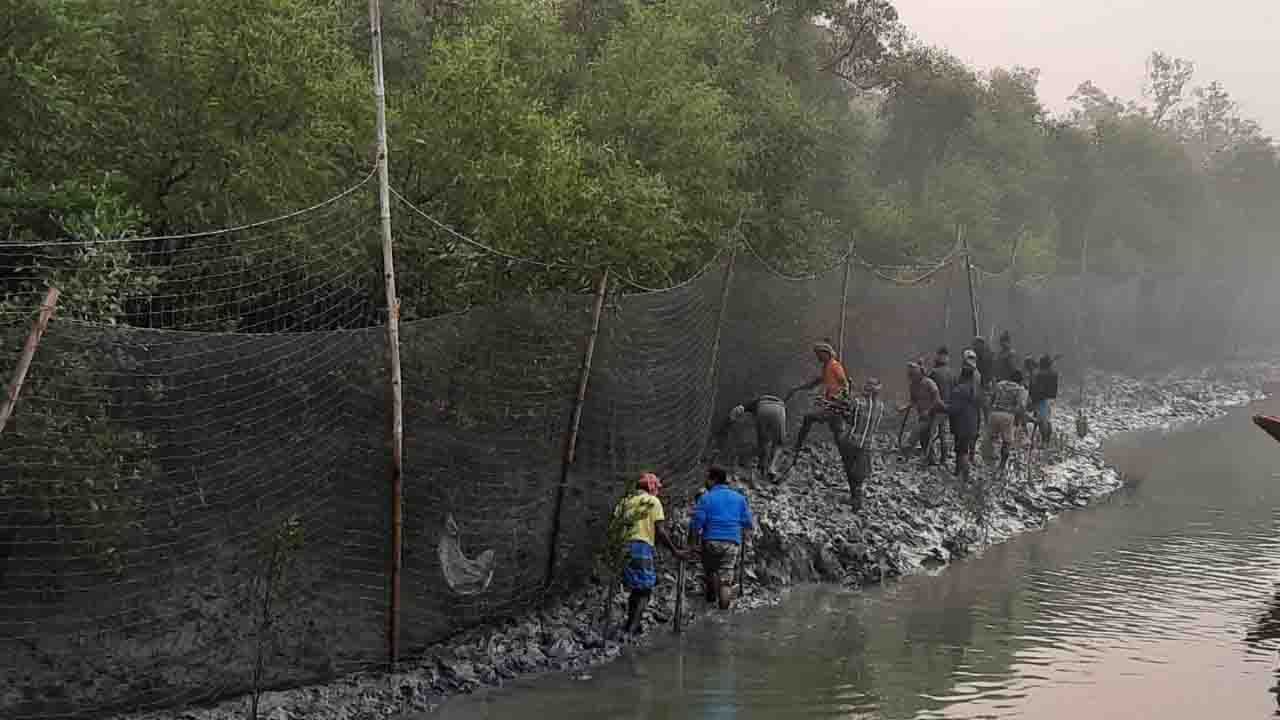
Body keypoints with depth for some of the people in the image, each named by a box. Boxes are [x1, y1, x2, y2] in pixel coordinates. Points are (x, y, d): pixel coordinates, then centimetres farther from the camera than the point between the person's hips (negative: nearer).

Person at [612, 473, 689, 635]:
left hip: (624, 547, 6)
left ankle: (630, 626, 19)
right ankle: (632, 629, -11)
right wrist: (675, 551, -1)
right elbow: (660, 531, -5)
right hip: (642, 547, -6)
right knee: (644, 591, 0)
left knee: (636, 589, 19)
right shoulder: (653, 501, 3)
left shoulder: (626, 501, 19)